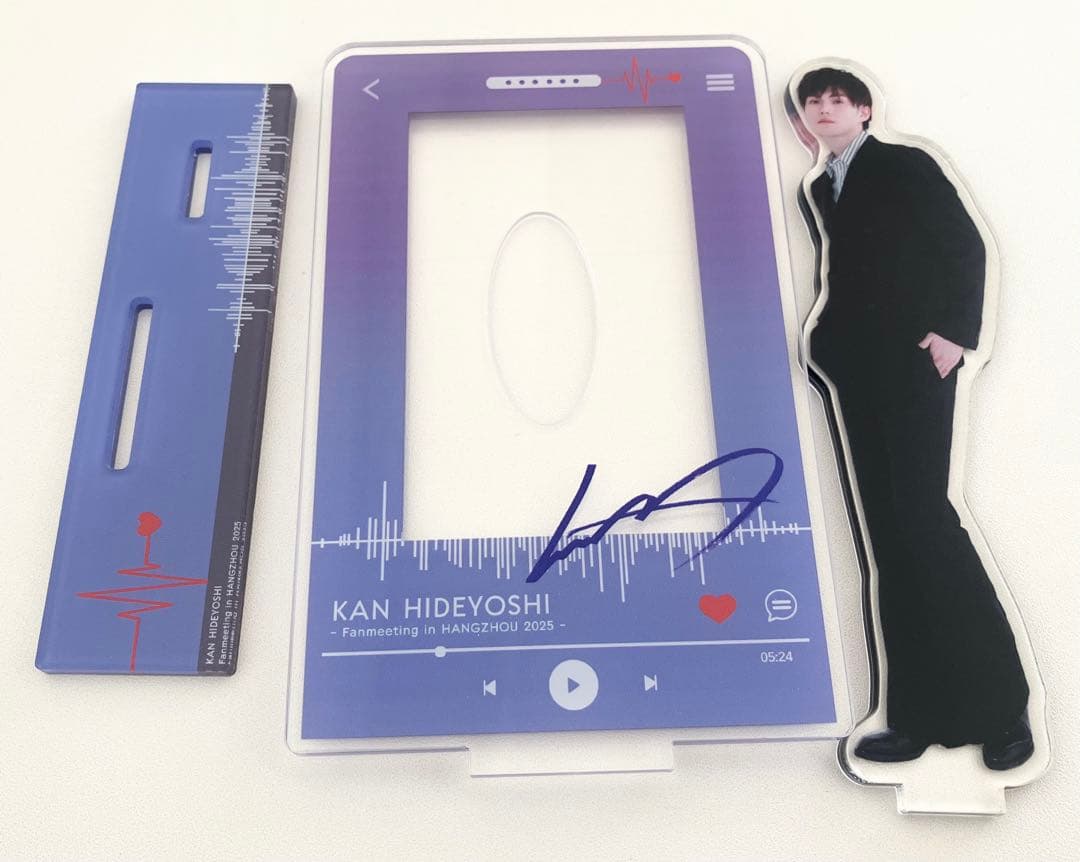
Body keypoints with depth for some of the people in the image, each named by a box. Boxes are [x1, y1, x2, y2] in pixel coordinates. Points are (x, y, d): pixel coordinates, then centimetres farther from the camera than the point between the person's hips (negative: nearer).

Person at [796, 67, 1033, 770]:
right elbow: (841, 280, 15)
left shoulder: (906, 165, 5)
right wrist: (822, 342, 0)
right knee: (891, 536, 2)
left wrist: (954, 332, -13)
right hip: (856, 376, 5)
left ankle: (1001, 704, 3)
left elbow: (966, 246, -2)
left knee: (923, 517, -13)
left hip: (914, 364, -5)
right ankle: (921, 716, 9)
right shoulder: (819, 189, 19)